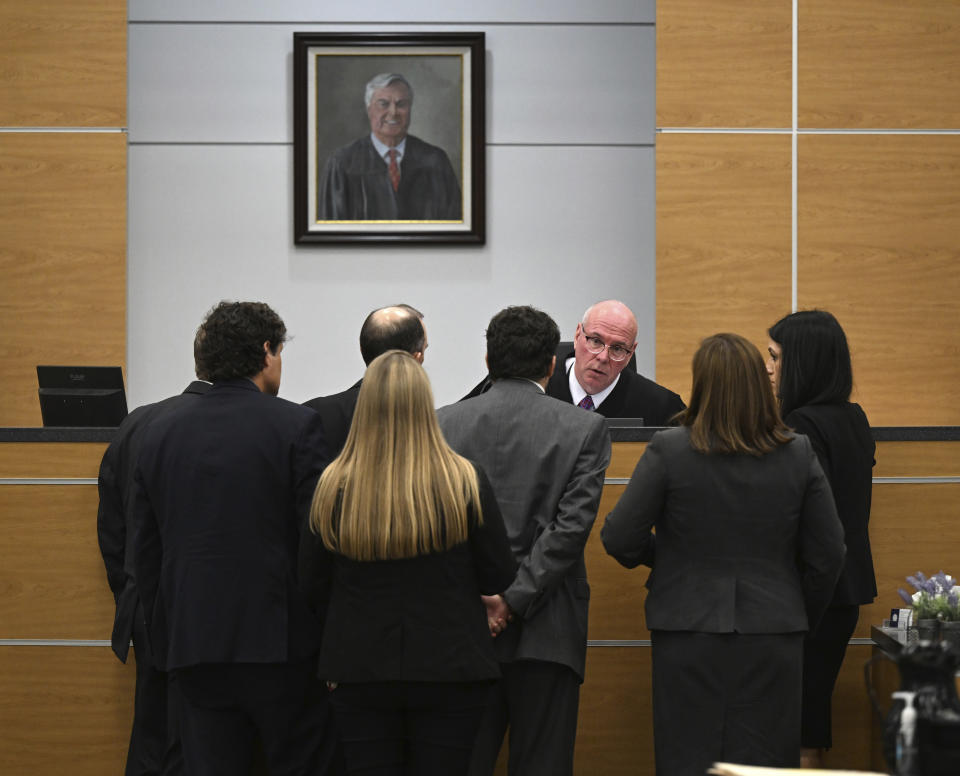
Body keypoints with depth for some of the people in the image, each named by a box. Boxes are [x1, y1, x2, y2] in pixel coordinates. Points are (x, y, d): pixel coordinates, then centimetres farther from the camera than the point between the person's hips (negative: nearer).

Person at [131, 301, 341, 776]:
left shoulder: (159, 437, 9)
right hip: (280, 645, -4)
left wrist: (164, 639, 19)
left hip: (191, 648, 4)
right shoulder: (295, 425, -5)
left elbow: (145, 554, 12)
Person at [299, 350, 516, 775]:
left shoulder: (333, 486, -7)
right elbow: (498, 576, -3)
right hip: (449, 668, -1)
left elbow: (312, 585, 2)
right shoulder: (466, 482, -11)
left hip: (359, 670, 1)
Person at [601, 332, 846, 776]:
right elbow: (827, 554, 3)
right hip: (773, 634, 2)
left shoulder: (668, 451, -9)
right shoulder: (799, 455, -2)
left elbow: (619, 539, -6)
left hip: (688, 633, -1)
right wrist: (803, 617, 18)